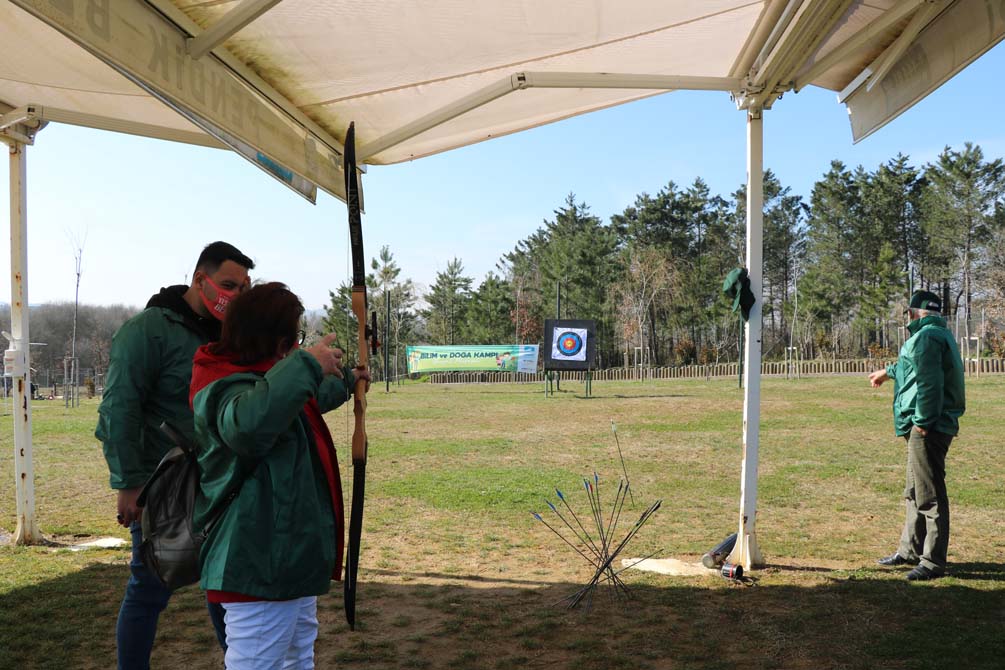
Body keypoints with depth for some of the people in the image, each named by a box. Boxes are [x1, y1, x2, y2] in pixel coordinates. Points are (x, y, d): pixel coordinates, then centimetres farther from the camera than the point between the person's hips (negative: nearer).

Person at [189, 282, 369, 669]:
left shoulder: (258, 377, 13)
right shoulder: (228, 386, -22)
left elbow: (309, 402, 34)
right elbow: (248, 424, -47)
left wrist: (347, 379, 49)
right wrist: (306, 364, -40)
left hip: (288, 557, 12)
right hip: (262, 563, -11)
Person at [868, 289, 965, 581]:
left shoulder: (927, 336, -14)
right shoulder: (939, 334, 19)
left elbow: (929, 381, -24)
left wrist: (923, 421, -22)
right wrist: (888, 371, 54)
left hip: (928, 428, -11)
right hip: (925, 427, 11)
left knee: (929, 494, -5)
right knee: (916, 492, 19)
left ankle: (933, 562, 1)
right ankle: (910, 550, 31)